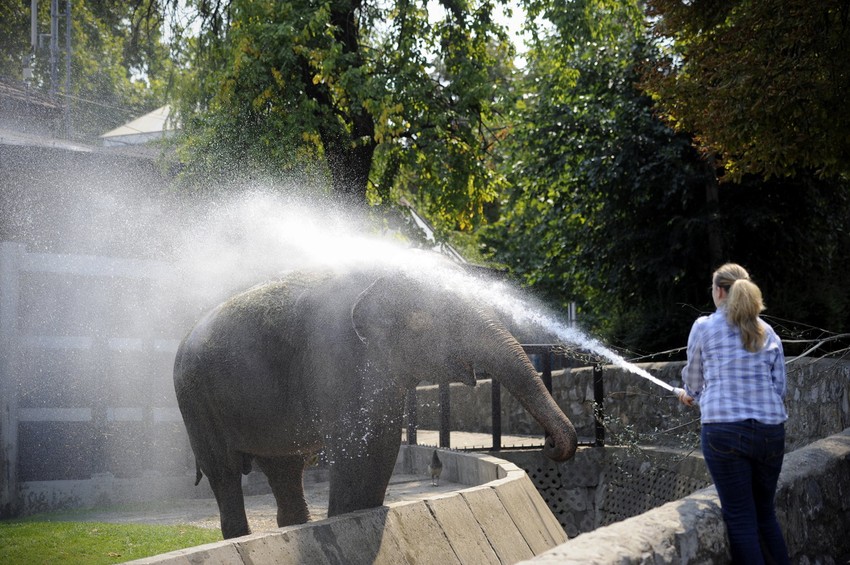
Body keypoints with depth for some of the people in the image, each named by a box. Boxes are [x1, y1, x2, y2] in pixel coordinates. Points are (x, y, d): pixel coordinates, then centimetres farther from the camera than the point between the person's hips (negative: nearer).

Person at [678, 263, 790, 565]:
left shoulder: (704, 327, 1)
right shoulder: (767, 332, 11)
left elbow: (693, 379, 13)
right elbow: (779, 387, 12)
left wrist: (690, 395, 37)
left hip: (724, 429, -4)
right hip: (770, 432, 4)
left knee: (740, 518, 0)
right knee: (765, 514, 15)